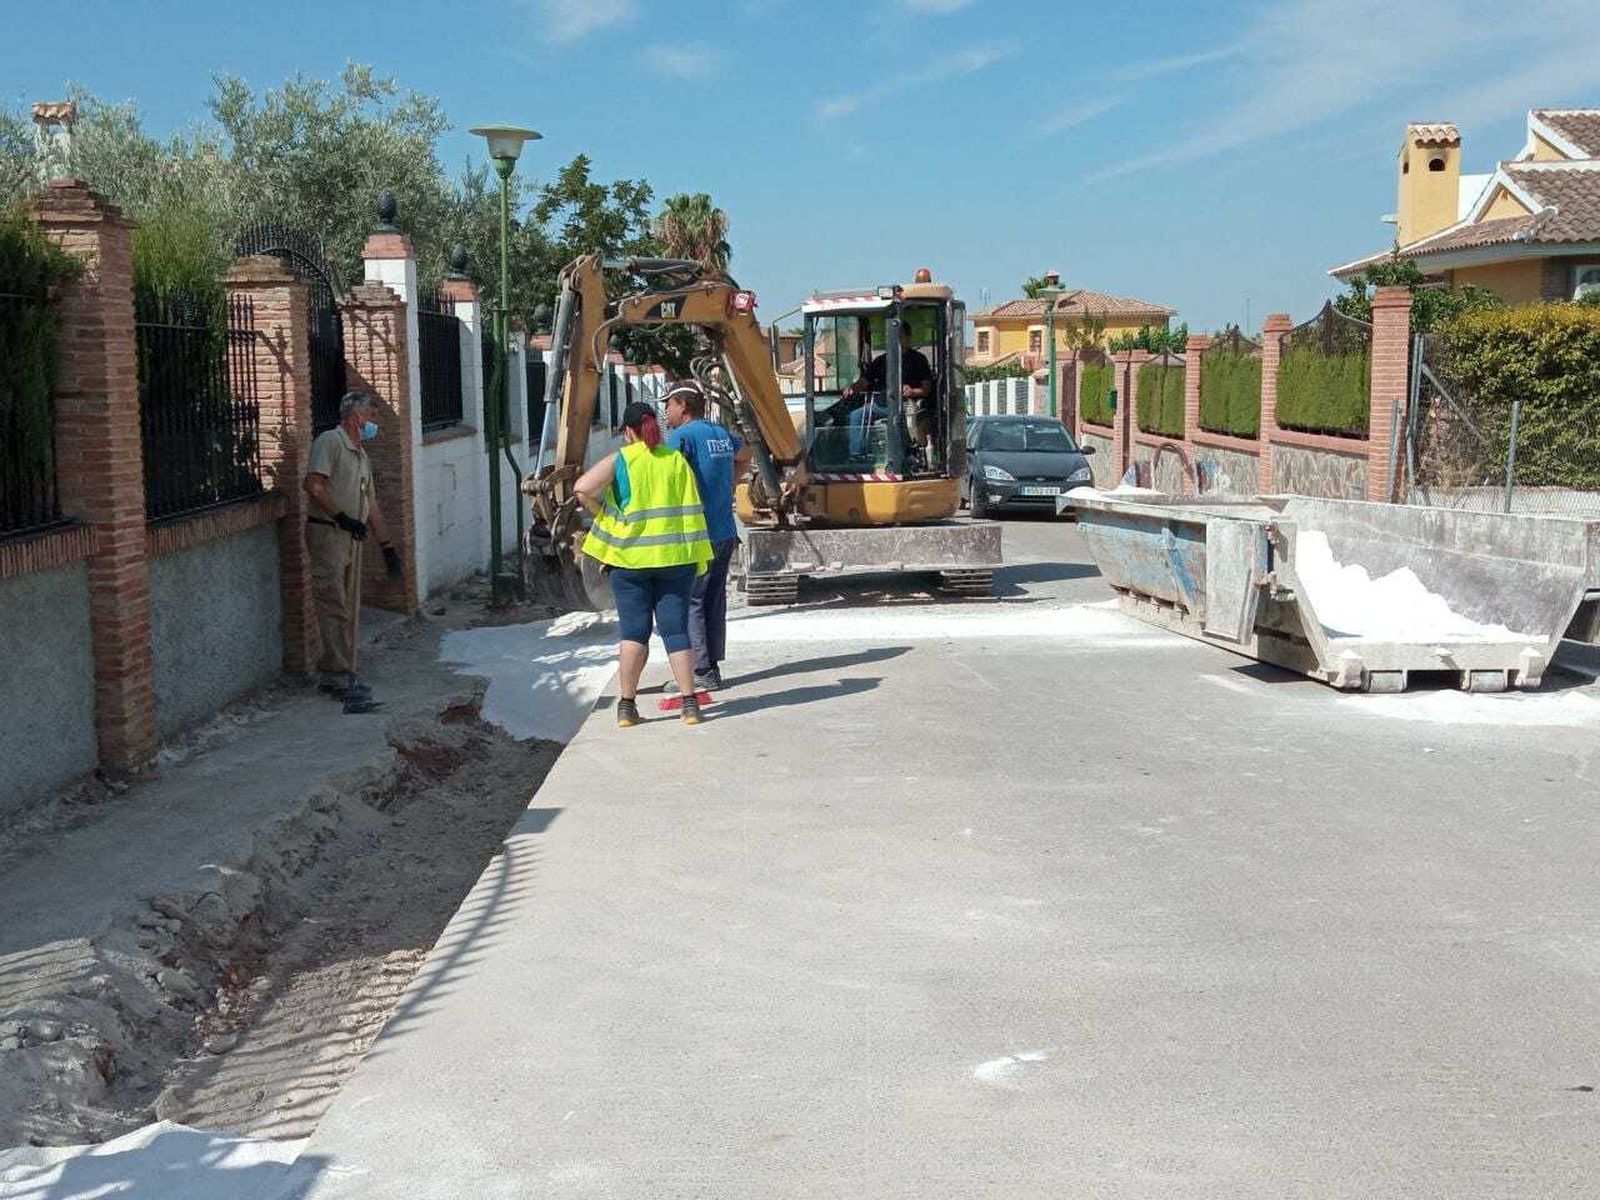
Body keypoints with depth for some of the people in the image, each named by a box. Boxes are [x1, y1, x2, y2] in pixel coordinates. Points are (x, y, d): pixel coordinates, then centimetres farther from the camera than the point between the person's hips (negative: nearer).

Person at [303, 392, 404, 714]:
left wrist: (387, 546, 21)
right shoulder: (330, 441, -7)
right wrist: (342, 517, -20)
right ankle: (339, 678, -10)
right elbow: (313, 485, -18)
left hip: (352, 537, 9)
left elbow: (371, 503, 24)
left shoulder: (361, 454, 21)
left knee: (350, 610, 9)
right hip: (327, 532, -9)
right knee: (335, 609, -10)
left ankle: (336, 675, 15)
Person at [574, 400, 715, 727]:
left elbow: (582, 489, -12)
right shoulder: (676, 460, 6)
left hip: (630, 556, -1)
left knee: (633, 631, 4)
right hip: (674, 556, 1)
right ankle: (689, 703, 1)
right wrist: (697, 559, 11)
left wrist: (603, 513, 4)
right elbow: (692, 510, 5)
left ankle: (626, 704, 5)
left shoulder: (619, 460, 0)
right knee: (676, 630, 4)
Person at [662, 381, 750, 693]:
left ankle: (701, 672, -5)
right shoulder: (722, 433, 14)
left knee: (688, 602, -3)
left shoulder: (682, 435, -11)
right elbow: (744, 457, 36)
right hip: (725, 533, 8)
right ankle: (713, 666, 17)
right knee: (714, 600, 13)